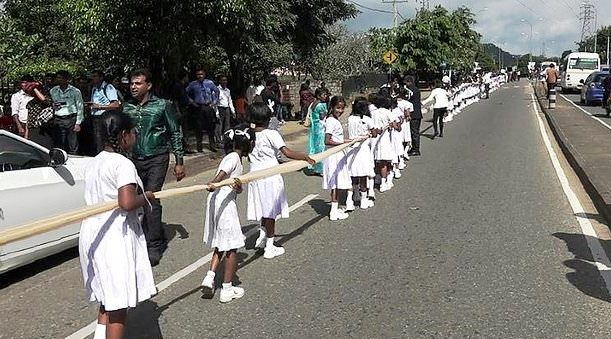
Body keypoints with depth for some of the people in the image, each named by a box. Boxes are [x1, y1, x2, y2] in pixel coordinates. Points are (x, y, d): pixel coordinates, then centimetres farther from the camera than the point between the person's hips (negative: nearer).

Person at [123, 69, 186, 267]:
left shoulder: (162, 105, -5)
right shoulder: (127, 107, 7)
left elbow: (175, 133, -1)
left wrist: (179, 162, -4)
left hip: (157, 159, -5)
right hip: (135, 160, 5)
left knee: (151, 199, -14)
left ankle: (154, 247, -5)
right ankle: (159, 239, 28)